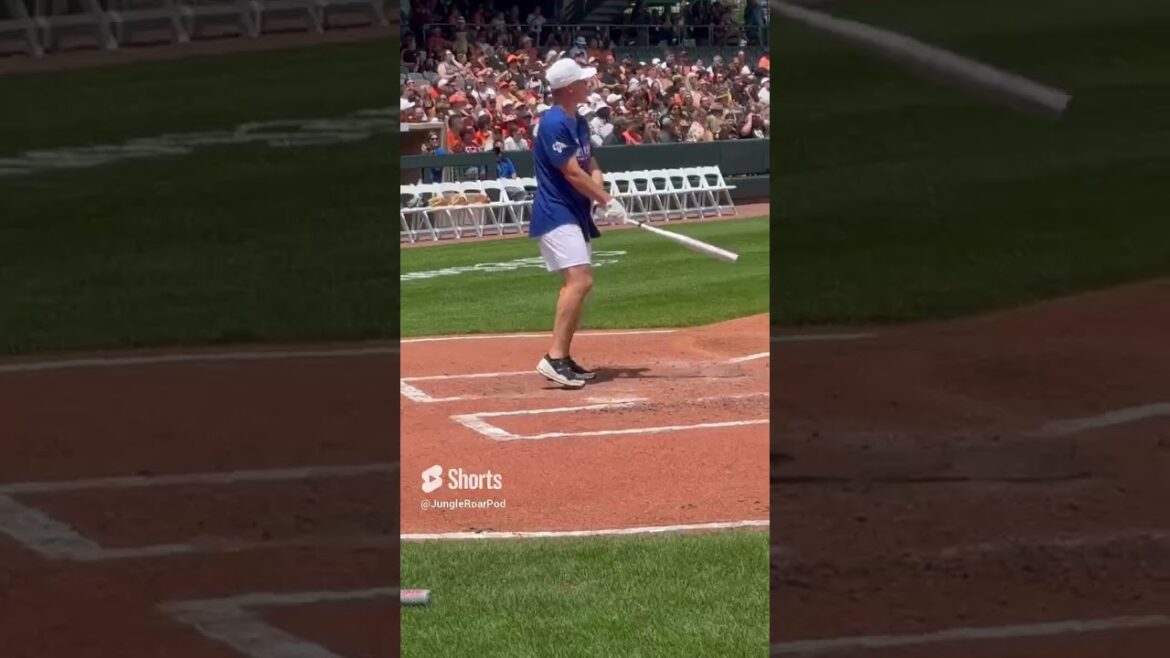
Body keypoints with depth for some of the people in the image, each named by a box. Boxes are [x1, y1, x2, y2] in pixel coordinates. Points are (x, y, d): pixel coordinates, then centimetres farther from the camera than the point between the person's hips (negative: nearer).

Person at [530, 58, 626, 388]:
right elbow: (573, 173, -20)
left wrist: (600, 199, -6)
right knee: (580, 280, -22)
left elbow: (592, 167, 13)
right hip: (556, 215, -10)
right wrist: (607, 200, -15)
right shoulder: (554, 124, -17)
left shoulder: (579, 123, 13)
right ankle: (554, 358, -26)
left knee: (578, 284, 11)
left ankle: (563, 359, 17)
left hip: (576, 215, 10)